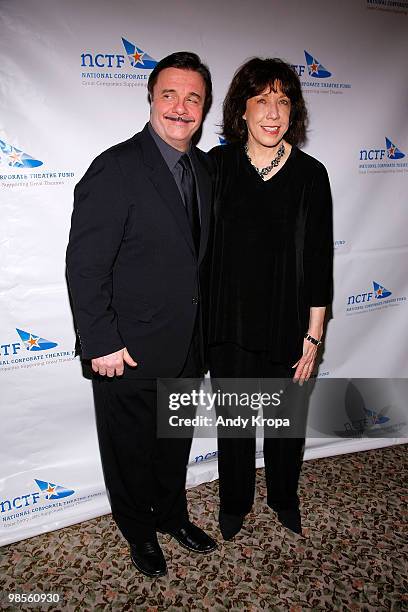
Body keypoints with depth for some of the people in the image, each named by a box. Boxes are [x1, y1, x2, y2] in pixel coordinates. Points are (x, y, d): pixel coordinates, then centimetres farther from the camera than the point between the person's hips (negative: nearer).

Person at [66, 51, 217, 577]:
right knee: (130, 452, 17)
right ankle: (139, 532, 44)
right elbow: (84, 266, -19)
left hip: (187, 348, 7)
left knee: (176, 444, 25)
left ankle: (172, 515, 51)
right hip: (130, 354, -6)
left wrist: (202, 331, 13)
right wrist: (102, 344, -18)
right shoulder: (117, 168, -18)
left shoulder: (203, 168, 5)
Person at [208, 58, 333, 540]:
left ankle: (284, 498, 47)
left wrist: (313, 336, -4)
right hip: (229, 324, 1)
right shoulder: (217, 165, -4)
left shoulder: (310, 173, -5)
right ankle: (234, 501, 43)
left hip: (287, 327, 0)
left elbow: (319, 260, -4)